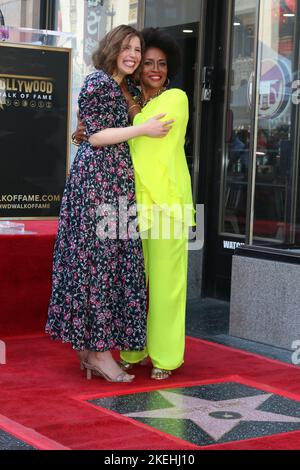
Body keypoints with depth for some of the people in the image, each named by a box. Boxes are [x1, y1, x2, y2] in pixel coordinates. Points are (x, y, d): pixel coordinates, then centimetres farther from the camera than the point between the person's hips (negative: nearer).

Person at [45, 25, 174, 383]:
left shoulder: (120, 87, 20)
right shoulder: (98, 81, -7)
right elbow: (95, 136, -13)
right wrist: (143, 129, -12)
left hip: (114, 180, 9)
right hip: (99, 178, -9)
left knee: (102, 257, 8)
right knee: (101, 258, -8)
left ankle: (88, 346, 12)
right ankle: (98, 350, -4)